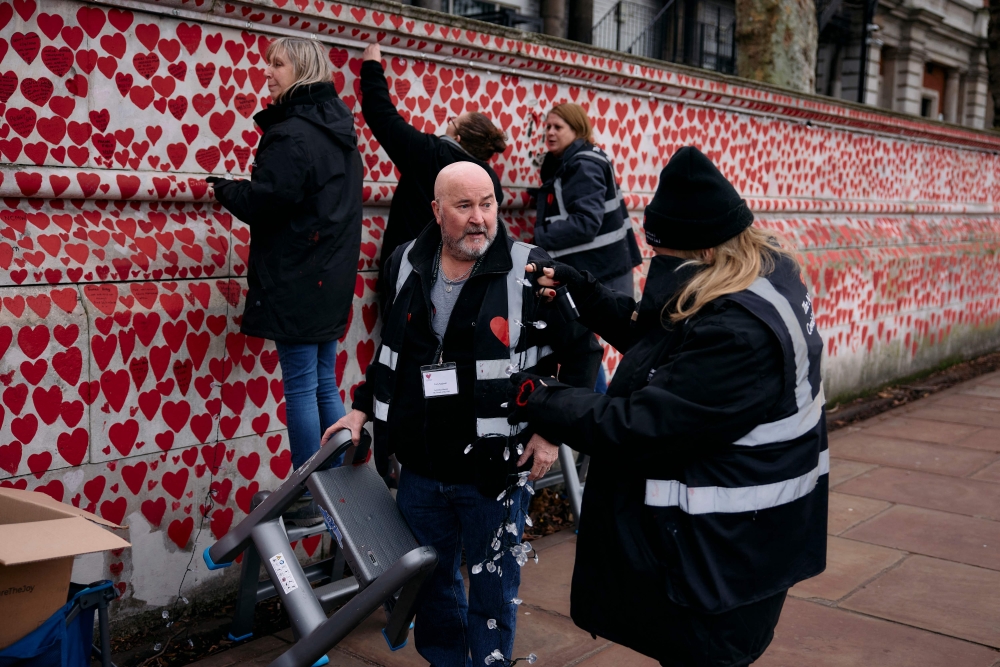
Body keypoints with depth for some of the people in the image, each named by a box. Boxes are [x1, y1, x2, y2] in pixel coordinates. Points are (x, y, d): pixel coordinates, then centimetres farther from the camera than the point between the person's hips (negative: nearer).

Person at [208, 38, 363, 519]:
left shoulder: (292, 132, -15)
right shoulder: (338, 129, 15)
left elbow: (265, 201, -21)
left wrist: (225, 189, -2)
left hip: (296, 280, -9)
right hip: (331, 276, 9)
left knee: (300, 388, -2)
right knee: (325, 385, 14)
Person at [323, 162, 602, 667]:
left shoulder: (532, 271, -12)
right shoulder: (404, 265, 2)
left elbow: (581, 352, -4)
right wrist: (363, 409, 12)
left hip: (496, 471, -4)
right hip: (420, 469, 4)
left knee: (492, 591, 12)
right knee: (431, 584, 20)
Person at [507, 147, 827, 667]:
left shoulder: (738, 332, -30)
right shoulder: (759, 274, 3)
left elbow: (639, 427, -27)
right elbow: (651, 335, 14)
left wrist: (537, 401, -16)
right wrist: (579, 288, 4)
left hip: (722, 556, -10)